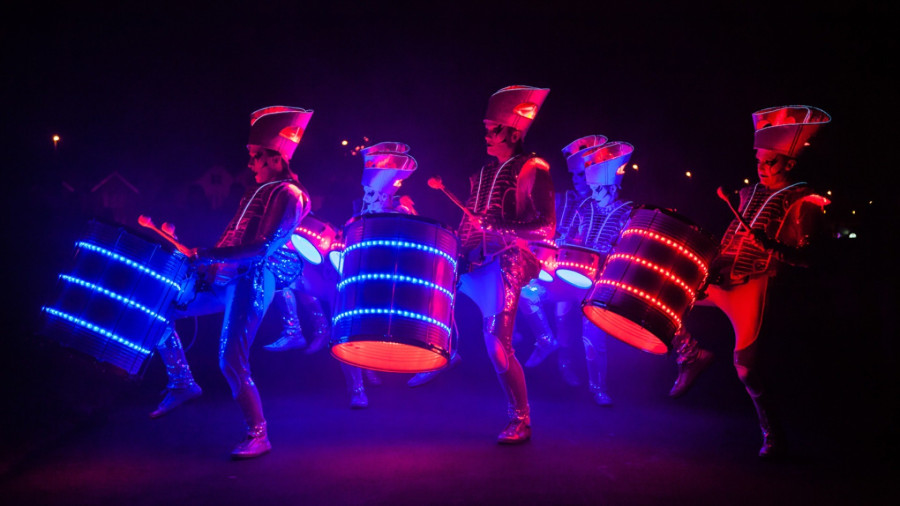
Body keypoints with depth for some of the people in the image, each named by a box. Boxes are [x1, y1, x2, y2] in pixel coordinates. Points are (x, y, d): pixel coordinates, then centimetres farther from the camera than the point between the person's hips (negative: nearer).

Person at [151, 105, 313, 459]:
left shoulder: (288, 195, -10)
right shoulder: (259, 191, 19)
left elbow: (263, 248, -21)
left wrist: (206, 256, -23)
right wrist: (212, 263, 9)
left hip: (254, 282, -10)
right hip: (227, 278, 10)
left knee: (231, 361, -16)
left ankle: (258, 435, -2)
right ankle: (182, 383, 23)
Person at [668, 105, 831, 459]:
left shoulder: (802, 202, -3)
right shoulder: (749, 194, 17)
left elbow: (801, 256, -11)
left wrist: (772, 245, -29)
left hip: (753, 285, -7)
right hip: (719, 277, 7)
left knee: (745, 361, -10)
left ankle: (772, 433, 9)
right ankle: (693, 356, 19)